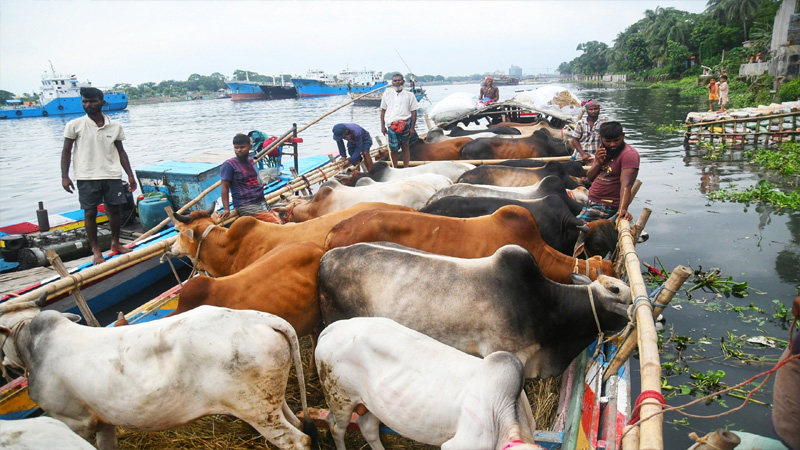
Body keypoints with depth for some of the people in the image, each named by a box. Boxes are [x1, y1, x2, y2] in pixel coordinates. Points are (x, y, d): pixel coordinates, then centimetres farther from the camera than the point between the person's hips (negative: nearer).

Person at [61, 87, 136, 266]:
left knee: (115, 210, 7)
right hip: (87, 178, -2)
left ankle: (115, 243, 26)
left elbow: (121, 151, 10)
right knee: (90, 212, 2)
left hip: (112, 176, 2)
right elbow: (66, 152, 2)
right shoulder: (75, 125, -1)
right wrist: (65, 176, -5)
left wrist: (130, 175, 6)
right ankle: (95, 250, 13)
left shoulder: (115, 126, 4)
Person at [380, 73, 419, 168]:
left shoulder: (409, 95, 6)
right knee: (393, 148, 3)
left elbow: (414, 112, 5)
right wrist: (382, 126, 8)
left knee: (405, 147, 2)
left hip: (405, 124, -1)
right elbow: (383, 110, 14)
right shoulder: (387, 94, 12)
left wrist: (412, 128, -2)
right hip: (391, 125, 2)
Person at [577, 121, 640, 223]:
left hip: (607, 206, -8)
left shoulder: (629, 154, -14)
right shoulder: (602, 151, 11)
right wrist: (598, 163, -8)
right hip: (590, 201, 9)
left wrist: (622, 209, -40)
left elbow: (626, 184, -27)